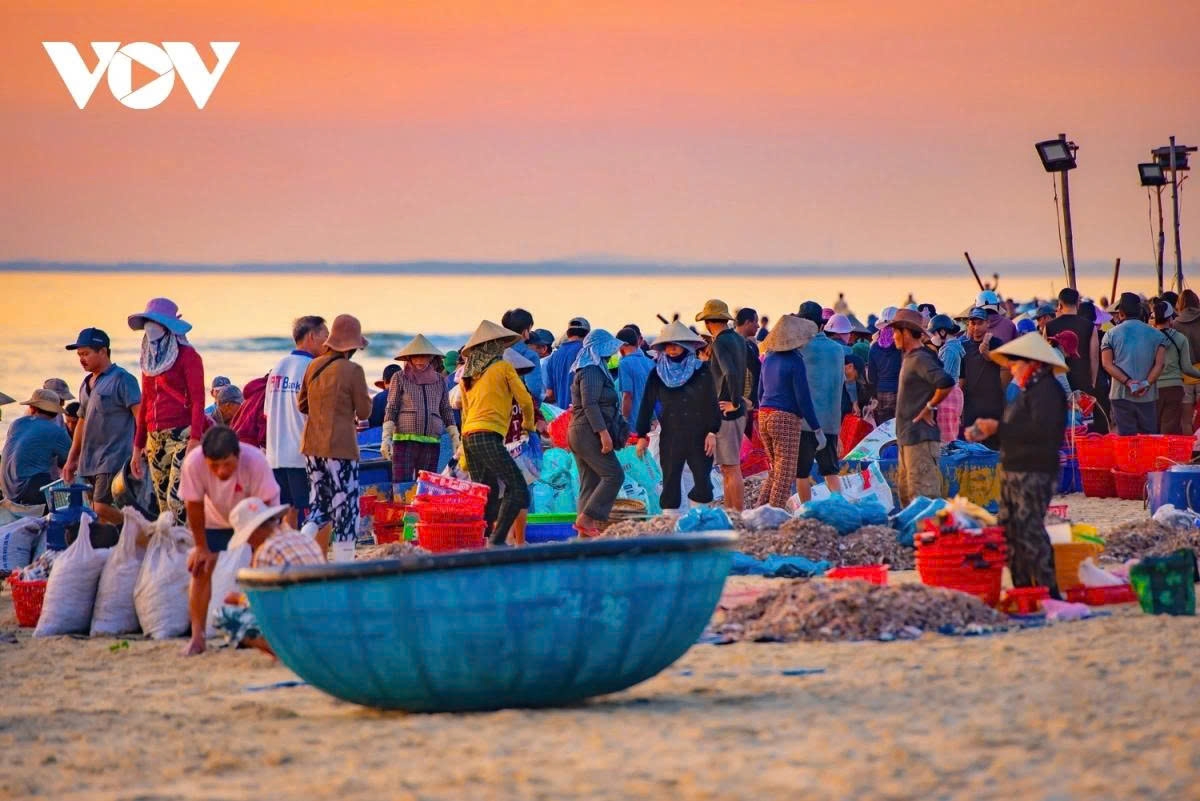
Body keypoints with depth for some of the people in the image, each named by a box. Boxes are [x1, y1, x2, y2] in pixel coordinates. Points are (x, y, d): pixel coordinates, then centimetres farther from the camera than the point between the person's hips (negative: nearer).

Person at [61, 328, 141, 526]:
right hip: (90, 462, 9)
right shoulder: (87, 384, 19)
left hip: (114, 458, -9)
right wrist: (71, 459, 25)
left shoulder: (121, 379, -7)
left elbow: (140, 416, -14)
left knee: (102, 508, -19)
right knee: (95, 511, 6)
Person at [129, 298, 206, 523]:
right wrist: (137, 448, 19)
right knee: (163, 503, 4)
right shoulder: (150, 359, 18)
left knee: (176, 499, -18)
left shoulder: (187, 356, -3)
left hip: (182, 435, -7)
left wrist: (195, 440, -20)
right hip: (155, 439, 7)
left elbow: (198, 400, -10)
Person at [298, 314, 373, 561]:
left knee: (320, 504, 17)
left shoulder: (314, 366, 6)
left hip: (311, 446, 6)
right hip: (340, 447, -6)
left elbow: (302, 405, 15)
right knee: (345, 508, 2)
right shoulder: (352, 371, -12)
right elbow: (364, 412, -6)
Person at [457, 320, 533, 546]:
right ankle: (497, 540, -22)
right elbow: (525, 400, 6)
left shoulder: (467, 376, 21)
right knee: (517, 489, -9)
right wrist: (529, 424, 26)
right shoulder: (502, 367, 4)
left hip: (469, 436, 7)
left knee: (487, 496, 11)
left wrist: (464, 454, 25)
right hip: (488, 436, -7)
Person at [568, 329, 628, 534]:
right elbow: (590, 404, -21)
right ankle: (586, 518, -18)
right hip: (589, 432, -10)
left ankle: (585, 532, 3)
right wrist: (603, 432, -25)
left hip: (580, 433, 10)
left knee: (590, 483, 7)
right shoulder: (592, 371, -11)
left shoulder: (589, 370, 21)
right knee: (613, 474, -12)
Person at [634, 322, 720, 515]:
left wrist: (712, 432, -6)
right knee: (671, 483, -1)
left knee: (703, 483, -2)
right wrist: (642, 436, 2)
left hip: (698, 436, 0)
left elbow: (711, 403, 1)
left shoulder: (701, 370, 2)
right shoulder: (658, 373, 5)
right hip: (670, 437, 1)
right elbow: (647, 405, 6)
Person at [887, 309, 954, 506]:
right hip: (907, 438, 11)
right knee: (906, 494, 15)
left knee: (923, 495, -12)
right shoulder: (909, 358, 16)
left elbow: (946, 383, -28)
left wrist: (929, 407, -17)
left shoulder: (920, 359, -15)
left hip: (921, 437, -11)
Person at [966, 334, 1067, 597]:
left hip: (1034, 474, -11)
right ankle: (1022, 588, 16)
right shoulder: (1029, 391, 21)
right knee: (1010, 531, 11)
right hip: (1015, 473, 11)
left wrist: (998, 428, -20)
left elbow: (1042, 429, -25)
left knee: (1030, 531, -13)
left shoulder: (1047, 390, -12)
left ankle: (1048, 591, -12)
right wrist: (986, 433, 10)